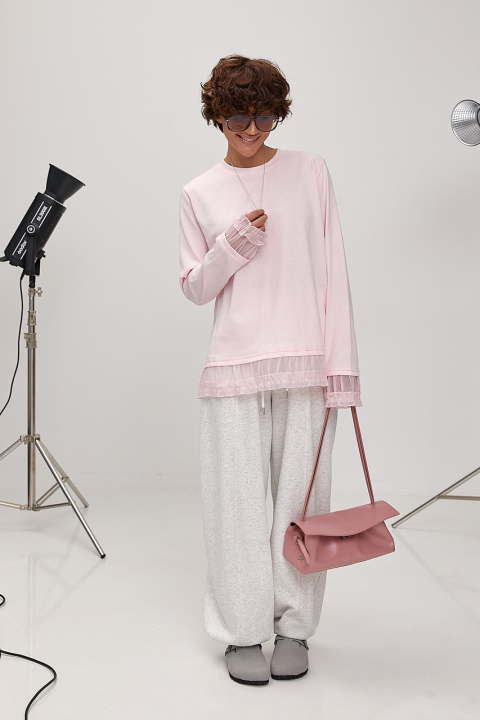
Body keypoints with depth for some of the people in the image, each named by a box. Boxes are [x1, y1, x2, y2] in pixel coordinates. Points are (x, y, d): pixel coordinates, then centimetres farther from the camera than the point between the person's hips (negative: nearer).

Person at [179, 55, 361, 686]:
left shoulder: (309, 172, 7)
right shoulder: (200, 194, 9)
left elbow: (333, 270, 4)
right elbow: (194, 287, 10)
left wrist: (342, 363, -2)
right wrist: (230, 247, -11)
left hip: (305, 364, 0)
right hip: (233, 367, 0)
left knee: (301, 498, 4)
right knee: (237, 499, 0)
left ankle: (294, 627, 21)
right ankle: (243, 632, 16)